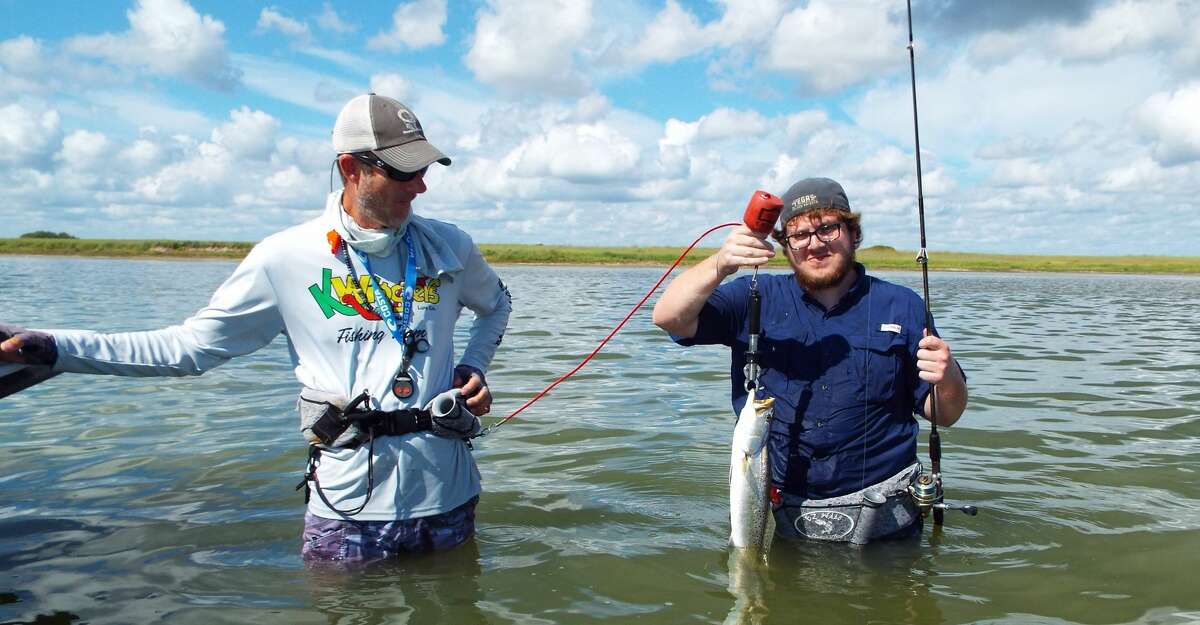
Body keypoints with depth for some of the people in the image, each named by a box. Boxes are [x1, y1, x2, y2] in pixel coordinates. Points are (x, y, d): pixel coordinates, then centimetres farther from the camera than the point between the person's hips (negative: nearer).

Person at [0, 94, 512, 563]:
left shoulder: (449, 247, 2)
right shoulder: (286, 257, -6)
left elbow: (496, 305, 23)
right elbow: (190, 346, 0)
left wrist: (474, 366, 4)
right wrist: (48, 348, -7)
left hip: (447, 495, 3)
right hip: (350, 504, -2)